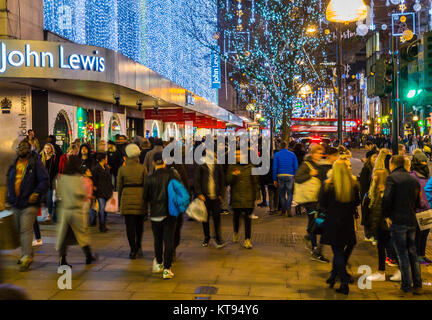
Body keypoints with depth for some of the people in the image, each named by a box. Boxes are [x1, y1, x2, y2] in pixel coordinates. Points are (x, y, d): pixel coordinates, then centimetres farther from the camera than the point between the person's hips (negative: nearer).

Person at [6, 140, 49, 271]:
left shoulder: (36, 163, -4)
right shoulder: (14, 165, 14)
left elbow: (44, 180, -10)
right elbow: (9, 183, 24)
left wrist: (37, 193, -20)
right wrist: (8, 199, 18)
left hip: (29, 204, -7)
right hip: (16, 204, 7)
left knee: (26, 230, -15)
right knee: (21, 230, 16)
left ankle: (27, 257, -16)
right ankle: (26, 254, 29)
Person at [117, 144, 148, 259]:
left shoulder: (122, 169, -2)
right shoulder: (142, 168, -2)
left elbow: (119, 186, 3)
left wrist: (119, 202, 12)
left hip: (127, 198, -1)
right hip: (140, 197, 1)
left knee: (130, 225, 3)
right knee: (139, 224, 18)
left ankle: (133, 250, 1)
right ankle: (138, 247, 26)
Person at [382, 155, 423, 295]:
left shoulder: (392, 178, -8)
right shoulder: (413, 180, 11)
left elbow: (387, 198, -17)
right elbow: (417, 202, 15)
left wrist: (386, 215, -6)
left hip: (398, 221, -6)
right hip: (412, 221, 6)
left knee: (402, 254, -2)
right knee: (413, 253, 13)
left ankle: (406, 286, 0)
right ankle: (418, 285, 16)